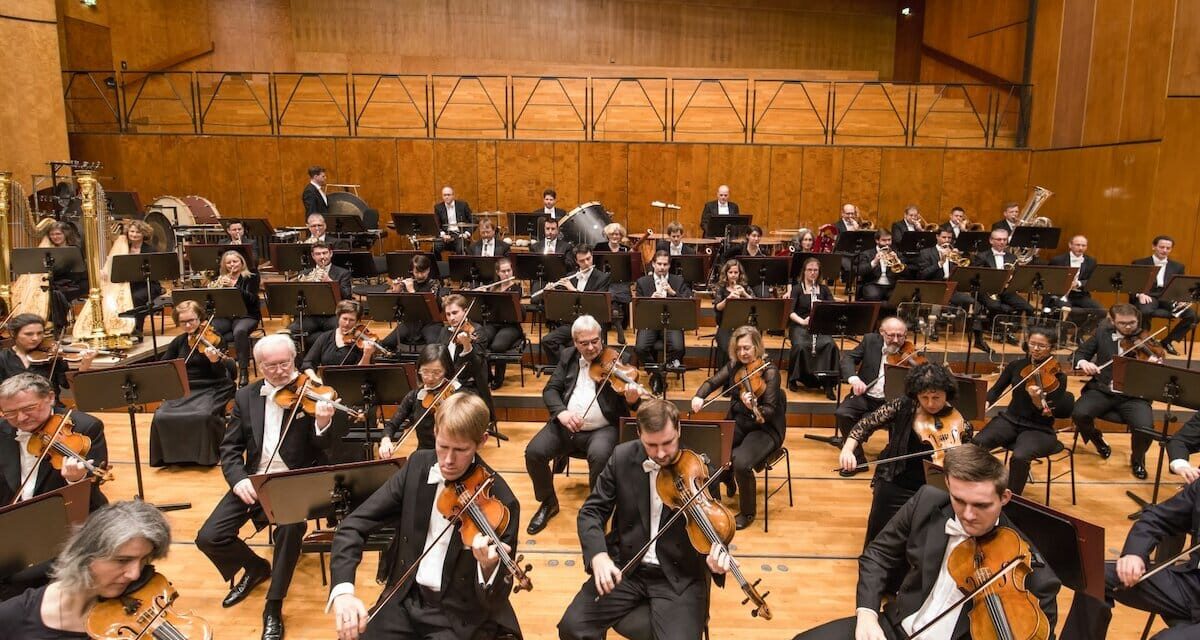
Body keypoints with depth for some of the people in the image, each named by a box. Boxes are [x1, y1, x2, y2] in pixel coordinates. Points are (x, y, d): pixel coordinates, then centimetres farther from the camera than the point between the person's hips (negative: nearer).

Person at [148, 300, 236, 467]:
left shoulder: (214, 339, -5)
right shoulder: (179, 341, 10)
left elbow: (220, 375, -10)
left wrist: (215, 360, -33)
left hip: (208, 389, -5)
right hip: (181, 389, 5)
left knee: (204, 416, -34)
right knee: (161, 417, -22)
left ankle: (207, 454, -9)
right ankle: (171, 454, 1)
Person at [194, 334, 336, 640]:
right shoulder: (245, 397, 5)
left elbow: (319, 448, -13)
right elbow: (230, 447, 7)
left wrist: (323, 424, -36)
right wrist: (238, 478, -12)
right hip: (253, 481, 4)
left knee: (292, 528, -32)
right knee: (209, 538, -9)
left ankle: (273, 608, -11)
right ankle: (256, 568, 23)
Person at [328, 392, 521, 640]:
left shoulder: (500, 500, -16)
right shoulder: (418, 466, -4)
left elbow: (496, 598, -14)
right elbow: (354, 525, -4)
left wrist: (489, 566, -37)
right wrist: (343, 589, -20)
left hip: (462, 616, -4)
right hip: (406, 599, 4)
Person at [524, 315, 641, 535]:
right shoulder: (567, 356, 9)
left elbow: (625, 407, -4)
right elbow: (550, 389, 6)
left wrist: (631, 400, -30)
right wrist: (561, 411, -16)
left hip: (602, 429, -3)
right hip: (565, 425, 4)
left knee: (600, 456, -34)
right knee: (534, 452, -19)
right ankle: (548, 502, 8)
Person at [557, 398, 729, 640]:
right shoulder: (622, 457, -4)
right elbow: (591, 511, -1)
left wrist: (718, 555, -27)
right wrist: (598, 555, -20)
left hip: (680, 576, -2)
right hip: (625, 567, 2)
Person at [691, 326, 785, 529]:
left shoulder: (769, 371, -17)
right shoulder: (734, 366, 1)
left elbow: (770, 411, -21)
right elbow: (712, 382, 2)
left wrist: (754, 408, -43)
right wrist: (699, 396, -19)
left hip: (765, 428, -5)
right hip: (738, 423, 6)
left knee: (741, 463, -30)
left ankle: (747, 512, -3)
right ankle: (727, 480, 15)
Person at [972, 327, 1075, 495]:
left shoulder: (1057, 377, -7)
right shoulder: (1016, 366, 4)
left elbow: (1052, 413, -13)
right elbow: (996, 390, 12)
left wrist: (1039, 403, -35)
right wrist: (986, 403, -10)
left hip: (1039, 429, -3)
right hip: (1010, 420, 3)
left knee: (1020, 457, -34)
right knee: (977, 443, -27)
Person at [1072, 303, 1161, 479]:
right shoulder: (1103, 332, 5)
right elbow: (1080, 353, 9)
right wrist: (1083, 362, -15)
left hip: (1133, 396, -1)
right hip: (1102, 390, 1)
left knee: (1145, 429, -27)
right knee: (1079, 414, -27)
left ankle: (1137, 459, 10)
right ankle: (1096, 439, 11)